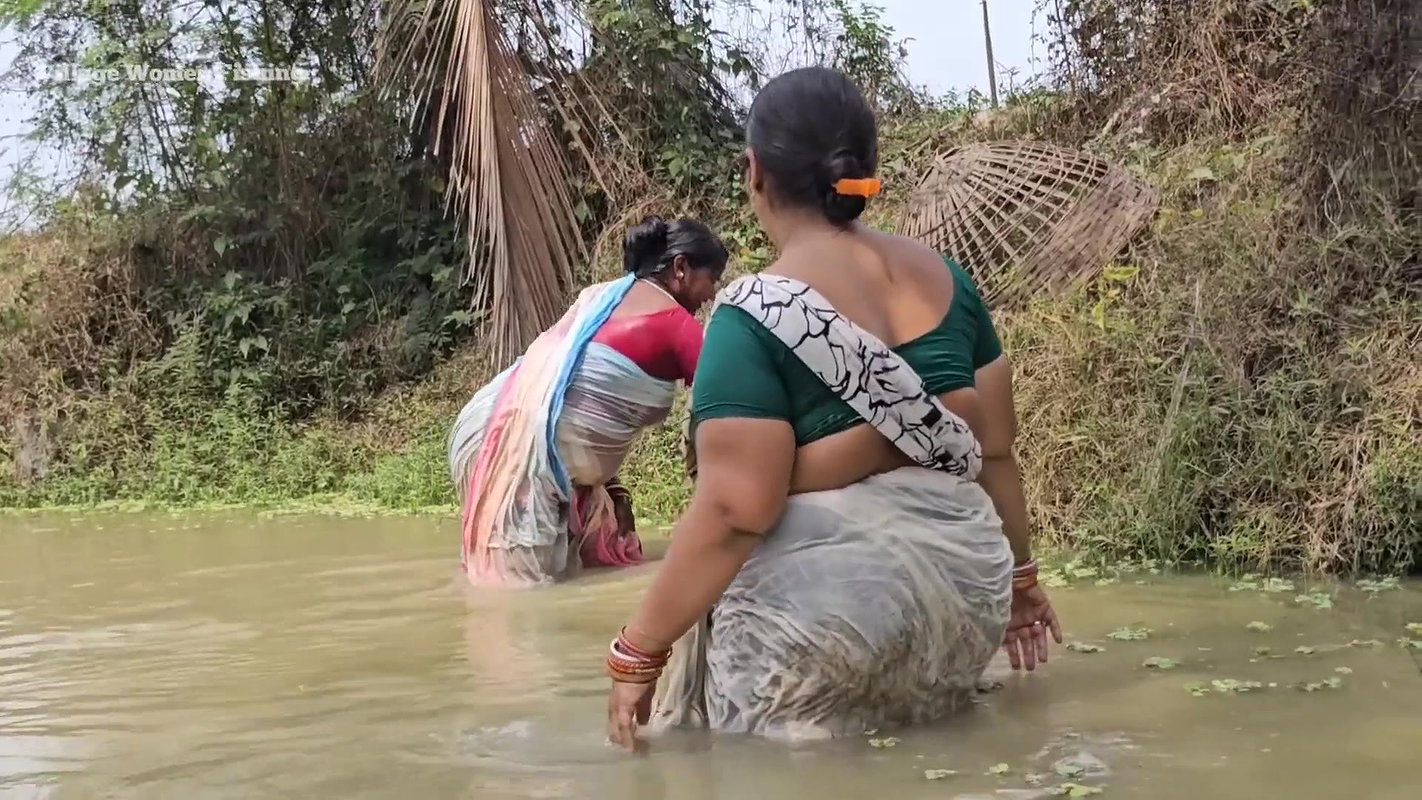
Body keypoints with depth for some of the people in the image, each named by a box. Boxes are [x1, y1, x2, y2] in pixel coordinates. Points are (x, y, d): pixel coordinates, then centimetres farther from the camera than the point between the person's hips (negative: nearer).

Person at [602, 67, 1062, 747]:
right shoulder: (946, 280, 4)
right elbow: (994, 447, 11)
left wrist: (639, 650, -12)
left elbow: (734, 511, -20)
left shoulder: (755, 317, -15)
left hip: (827, 599, -6)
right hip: (965, 584, 7)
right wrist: (1017, 573, 24)